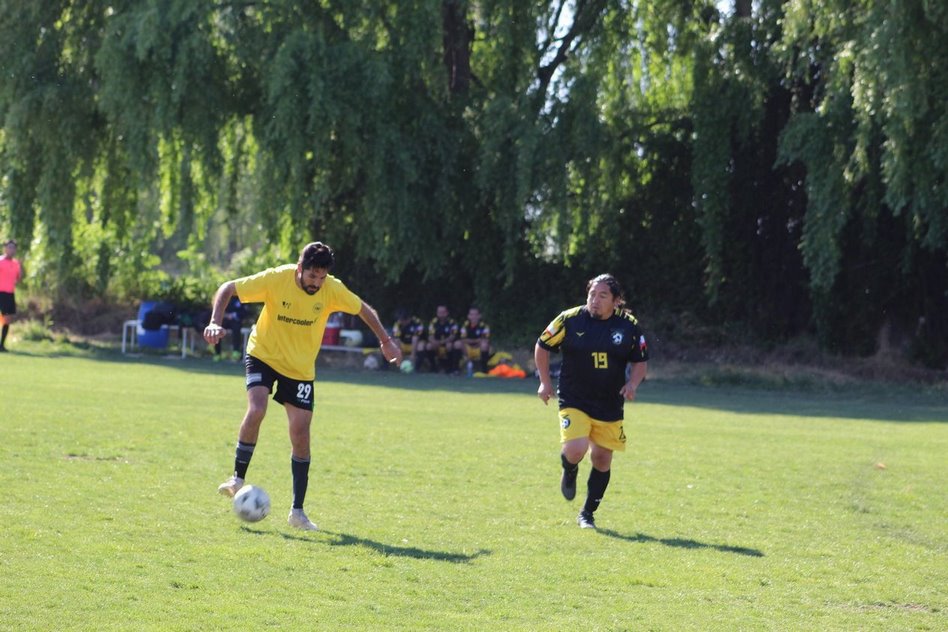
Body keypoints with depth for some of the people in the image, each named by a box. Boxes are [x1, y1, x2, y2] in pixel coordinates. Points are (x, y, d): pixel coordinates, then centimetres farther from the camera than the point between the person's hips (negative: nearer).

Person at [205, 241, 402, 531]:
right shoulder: (276, 279, -22)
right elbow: (227, 289, -16)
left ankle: (297, 512, 6)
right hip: (264, 355, -2)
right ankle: (238, 479, -8)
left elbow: (364, 309, 4)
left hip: (301, 368, 2)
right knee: (256, 410, -27)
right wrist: (215, 322, -29)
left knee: (301, 435, -4)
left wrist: (386, 341, 2)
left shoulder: (332, 289, -15)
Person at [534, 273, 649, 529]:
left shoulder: (629, 326, -3)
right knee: (575, 450, -22)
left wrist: (632, 384, -9)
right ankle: (569, 472, 17)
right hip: (574, 402, -3)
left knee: (602, 460, 6)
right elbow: (542, 346, 5)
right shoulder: (570, 320, -8)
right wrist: (545, 382, 1)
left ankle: (587, 514, 24)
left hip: (610, 407, 3)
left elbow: (641, 361, 10)